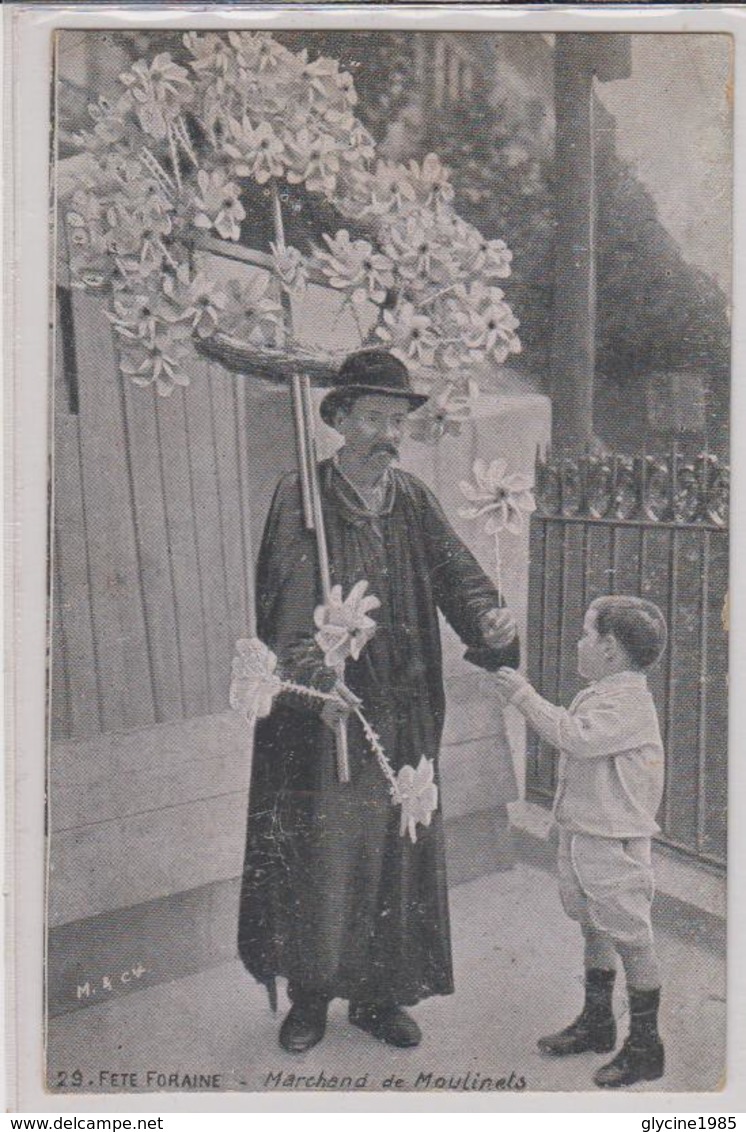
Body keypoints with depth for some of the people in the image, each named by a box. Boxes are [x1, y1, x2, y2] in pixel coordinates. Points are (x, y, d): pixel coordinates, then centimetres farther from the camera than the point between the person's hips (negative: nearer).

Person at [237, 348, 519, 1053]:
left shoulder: (413, 500, 6)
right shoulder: (299, 500, -8)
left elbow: (456, 574, -1)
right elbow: (285, 610, -17)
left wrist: (490, 619, -22)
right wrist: (315, 679, -33)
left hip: (403, 721, 4)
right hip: (323, 716, -4)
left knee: (397, 849, 12)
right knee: (320, 854, 5)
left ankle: (378, 994, 32)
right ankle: (310, 994, 29)